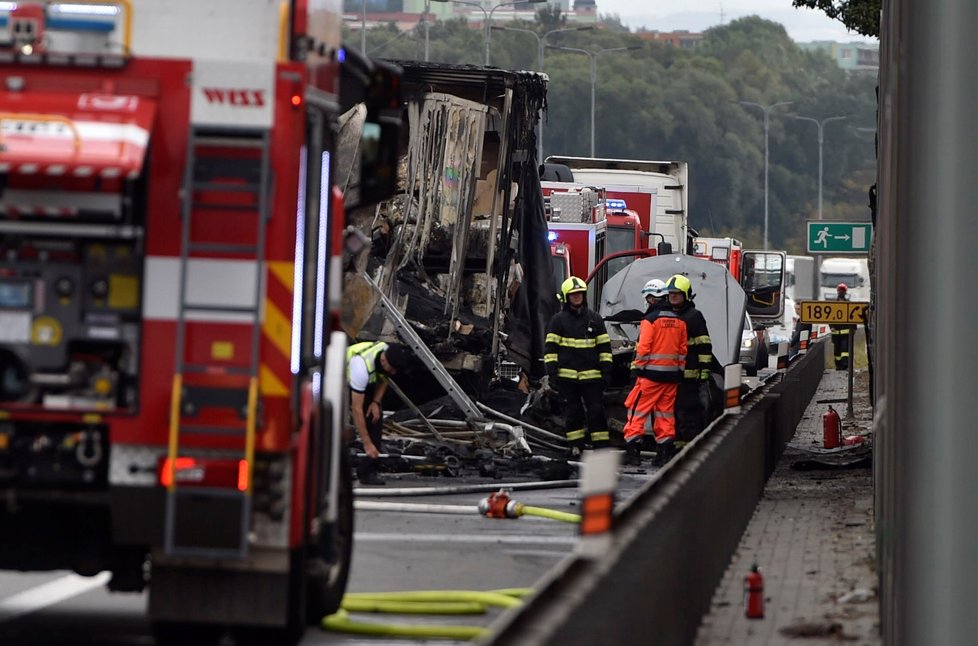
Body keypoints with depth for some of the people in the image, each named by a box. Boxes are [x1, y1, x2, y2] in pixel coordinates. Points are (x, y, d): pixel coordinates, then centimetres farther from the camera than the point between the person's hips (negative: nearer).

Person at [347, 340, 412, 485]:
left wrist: (376, 402, -16)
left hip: (365, 384, 6)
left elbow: (383, 379, 2)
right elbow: (357, 409, -40)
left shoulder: (390, 354, -22)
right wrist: (367, 444, -39)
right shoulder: (362, 366, -43)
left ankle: (368, 471, -6)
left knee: (375, 417, -10)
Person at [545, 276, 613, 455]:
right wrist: (551, 373, -5)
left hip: (591, 376, 1)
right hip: (567, 376, -1)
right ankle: (576, 447, 10)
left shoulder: (595, 319, 10)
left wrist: (606, 371, 5)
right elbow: (550, 348, 2)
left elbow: (605, 347, 12)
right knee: (573, 413, 3)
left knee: (596, 411, -4)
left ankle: (602, 446, -2)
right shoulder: (559, 320, 4)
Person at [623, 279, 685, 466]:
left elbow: (643, 348, -13)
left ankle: (633, 450, -6)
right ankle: (665, 452, 10)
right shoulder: (679, 321, 10)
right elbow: (683, 350, 13)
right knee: (666, 412, 11)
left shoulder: (650, 319, -10)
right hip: (671, 374, 6)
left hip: (651, 373, -6)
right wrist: (679, 370, 19)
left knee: (637, 409, -1)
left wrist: (637, 368, -4)